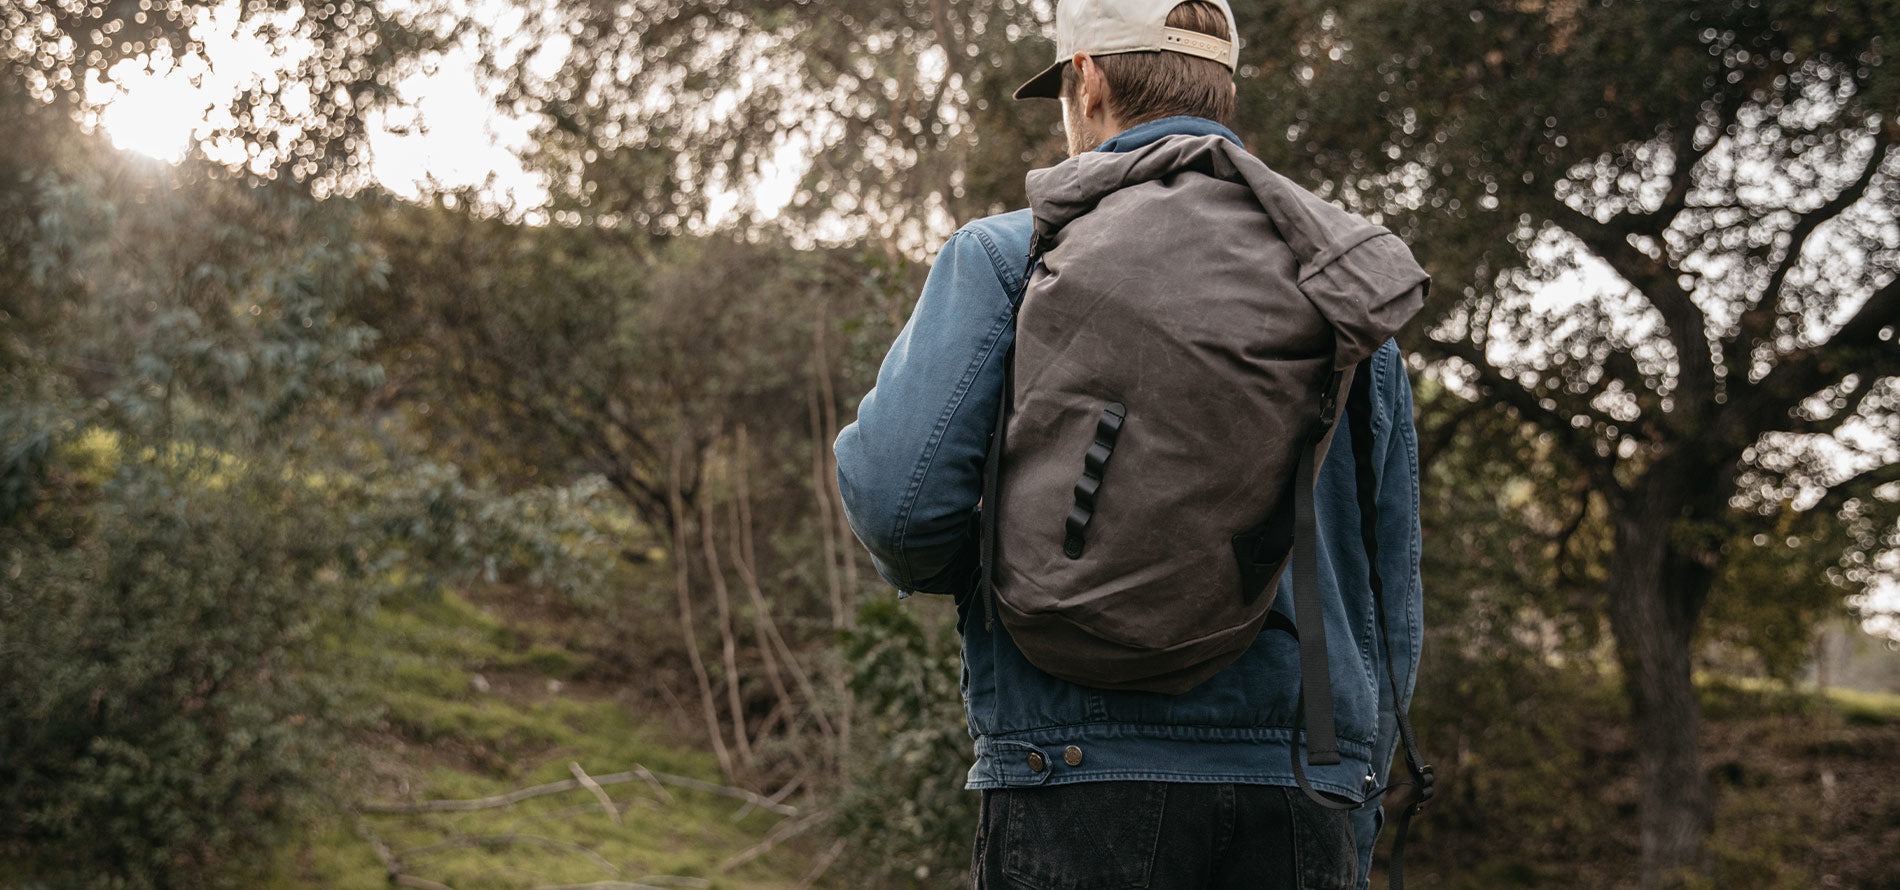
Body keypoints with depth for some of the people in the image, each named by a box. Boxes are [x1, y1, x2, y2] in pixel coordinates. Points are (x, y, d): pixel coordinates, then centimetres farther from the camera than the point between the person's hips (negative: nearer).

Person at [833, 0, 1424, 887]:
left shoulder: (1008, 254, 1)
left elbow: (894, 488, -12)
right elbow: (1392, 600, 14)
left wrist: (950, 569, 12)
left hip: (1084, 777, -3)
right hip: (1304, 791, 4)